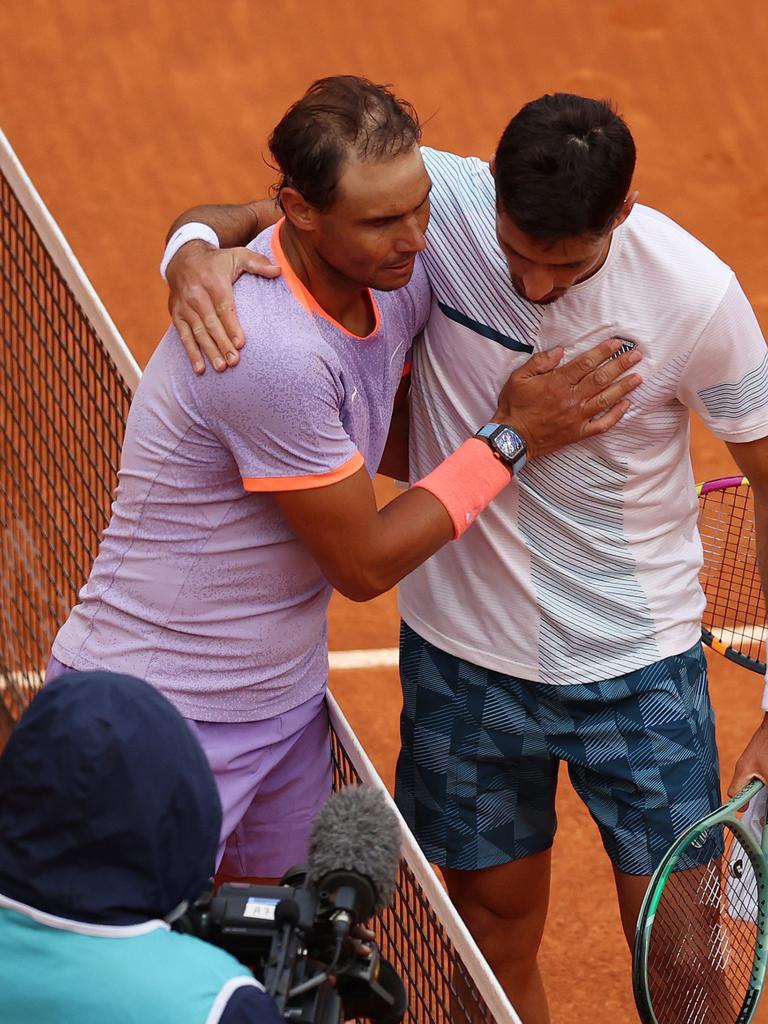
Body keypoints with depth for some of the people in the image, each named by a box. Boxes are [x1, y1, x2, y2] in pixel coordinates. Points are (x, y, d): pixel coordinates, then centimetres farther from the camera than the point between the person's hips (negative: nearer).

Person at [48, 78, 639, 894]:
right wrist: (509, 437, -14)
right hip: (156, 720, -8)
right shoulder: (273, 351, -32)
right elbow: (365, 564, -20)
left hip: (286, 696, 8)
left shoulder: (399, 278, -5)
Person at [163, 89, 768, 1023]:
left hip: (637, 672, -1)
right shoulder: (442, 205, -18)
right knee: (496, 931, 16)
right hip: (464, 658, 2)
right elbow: (261, 214, -5)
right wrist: (199, 247, -30)